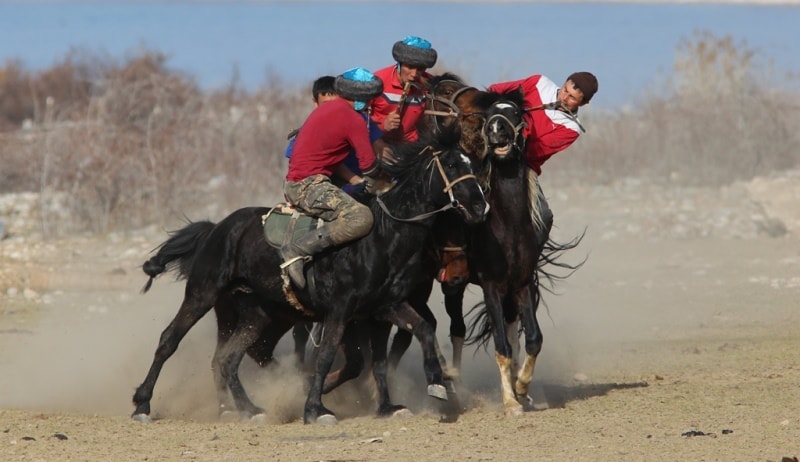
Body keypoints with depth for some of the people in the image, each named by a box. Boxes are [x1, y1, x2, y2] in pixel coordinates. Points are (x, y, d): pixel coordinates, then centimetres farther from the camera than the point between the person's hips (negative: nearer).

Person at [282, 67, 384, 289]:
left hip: (294, 183, 10)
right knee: (361, 218, -28)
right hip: (308, 185, -10)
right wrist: (371, 181, 13)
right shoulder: (354, 120, -11)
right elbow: (368, 164, -9)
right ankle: (297, 251, -27)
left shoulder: (326, 109, 16)